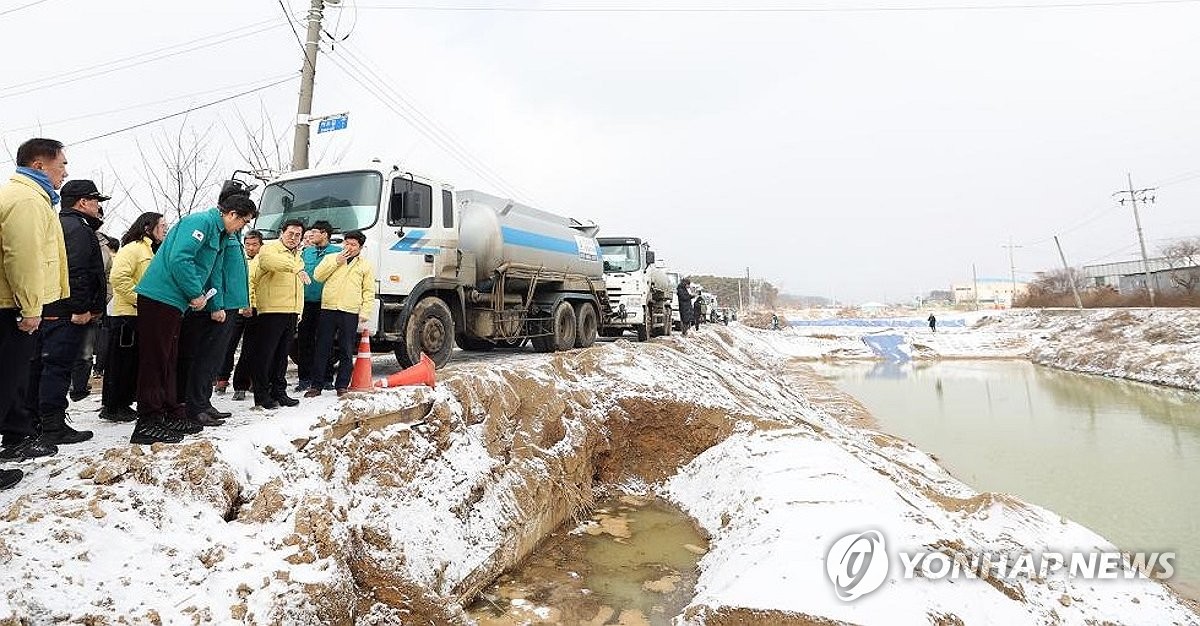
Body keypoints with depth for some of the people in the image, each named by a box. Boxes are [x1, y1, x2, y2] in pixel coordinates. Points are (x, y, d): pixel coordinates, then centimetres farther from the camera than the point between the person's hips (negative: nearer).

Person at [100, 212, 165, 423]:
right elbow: (118, 277, -22)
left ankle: (124, 404, 23)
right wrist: (138, 299, -20)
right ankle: (111, 407, 7)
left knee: (136, 364, 13)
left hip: (143, 317, 9)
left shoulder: (153, 251, 20)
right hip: (127, 315, -9)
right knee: (120, 363, -2)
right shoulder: (132, 249, -10)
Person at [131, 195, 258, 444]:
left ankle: (171, 416, 22)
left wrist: (202, 297, 11)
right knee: (155, 360, -7)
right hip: (158, 298, -10)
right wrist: (197, 294, -16)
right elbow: (179, 259, -23)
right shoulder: (201, 221, -12)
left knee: (168, 361, 14)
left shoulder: (218, 235, 19)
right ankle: (148, 424, -2)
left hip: (172, 302, 10)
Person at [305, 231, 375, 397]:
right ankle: (316, 385, 9)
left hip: (350, 312, -1)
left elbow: (369, 291, 6)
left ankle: (342, 385, 11)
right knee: (322, 348, 3)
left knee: (346, 350, 3)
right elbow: (318, 276, 3)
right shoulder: (330, 258, 16)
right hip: (328, 309, 1)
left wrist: (365, 312, -5)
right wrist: (336, 262, -3)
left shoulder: (365, 266, 12)